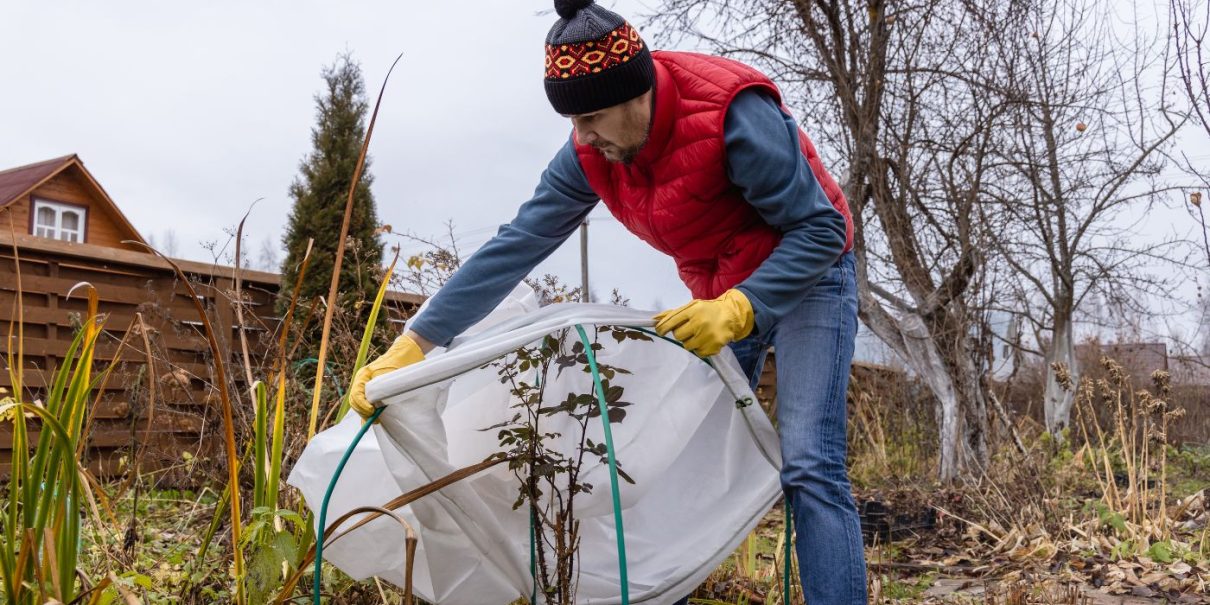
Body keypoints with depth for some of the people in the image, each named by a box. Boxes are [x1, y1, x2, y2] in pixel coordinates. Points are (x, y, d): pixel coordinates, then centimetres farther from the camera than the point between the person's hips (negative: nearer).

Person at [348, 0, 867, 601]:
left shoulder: (731, 114, -30)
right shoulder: (591, 152, -13)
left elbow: (822, 229, -24)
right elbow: (515, 247, -12)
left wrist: (740, 307, -38)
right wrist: (413, 344, -15)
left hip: (807, 278, -5)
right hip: (719, 296, 6)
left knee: (809, 469, -17)